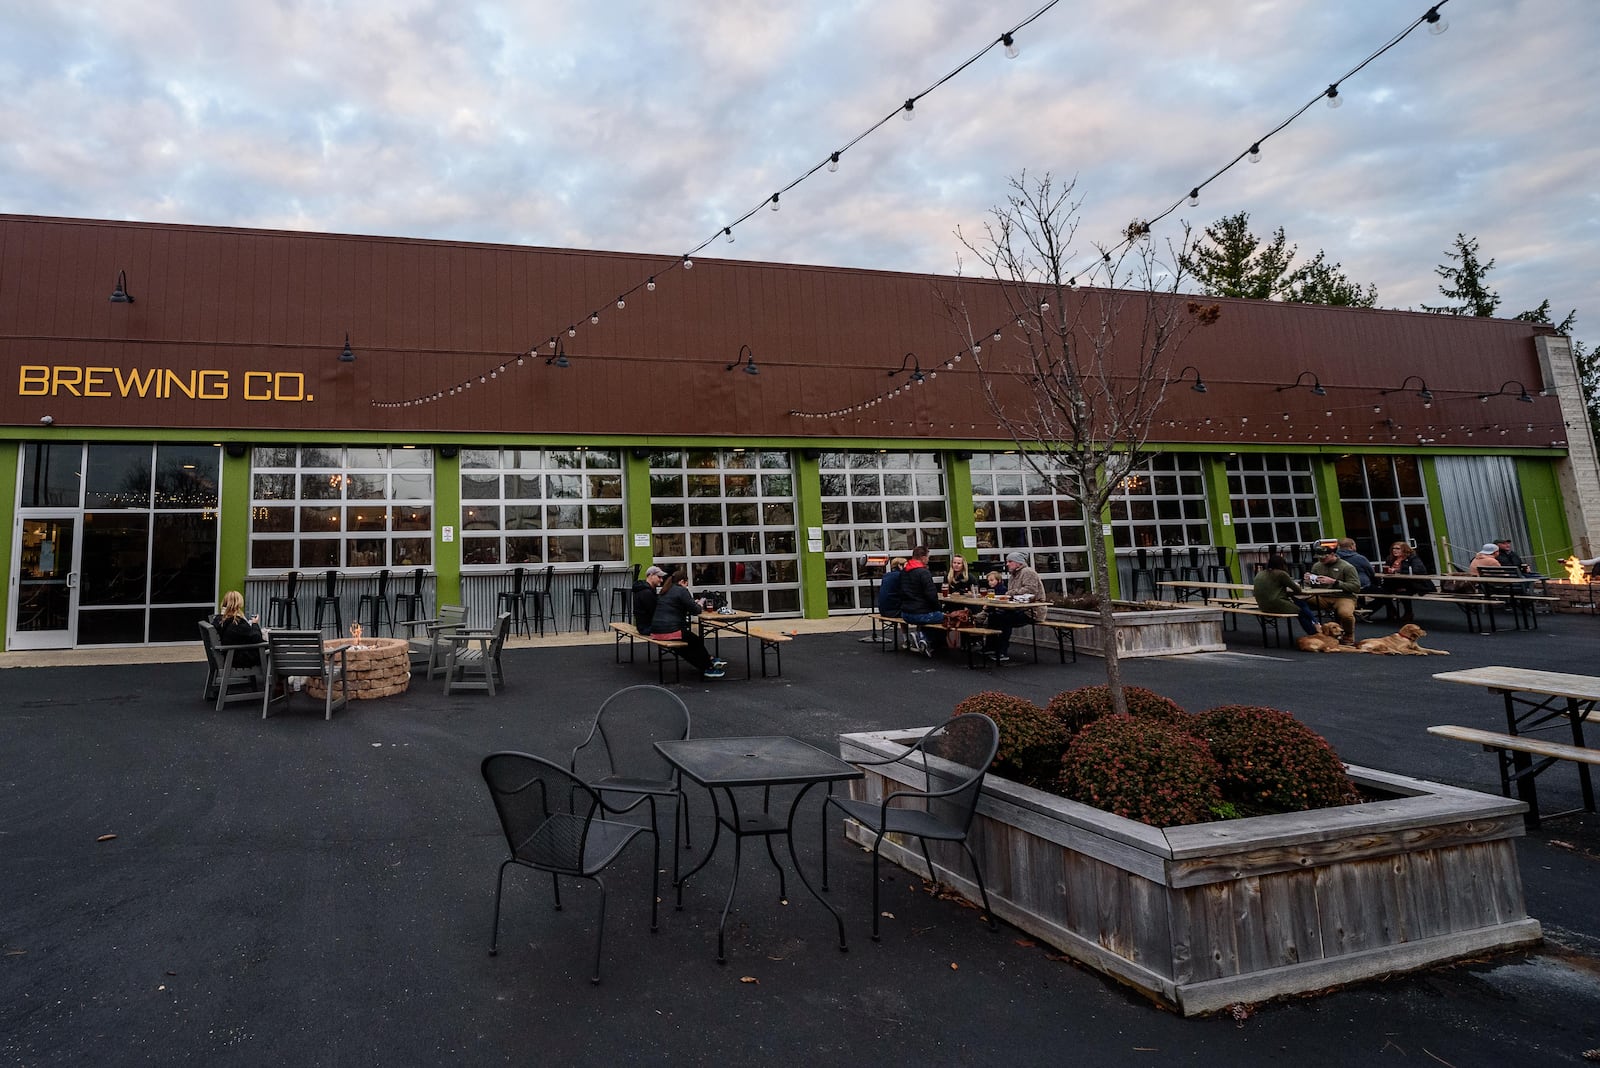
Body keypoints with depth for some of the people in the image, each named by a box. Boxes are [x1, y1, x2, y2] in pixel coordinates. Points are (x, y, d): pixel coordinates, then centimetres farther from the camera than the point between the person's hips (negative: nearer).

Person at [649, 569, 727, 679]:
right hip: (670, 631, -9)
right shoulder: (681, 590, -8)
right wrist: (699, 605, 14)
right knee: (697, 642, 13)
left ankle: (709, 661, 28)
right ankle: (709, 668, 22)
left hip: (656, 631, 9)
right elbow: (695, 611, -9)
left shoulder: (663, 592, 19)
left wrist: (694, 603, 22)